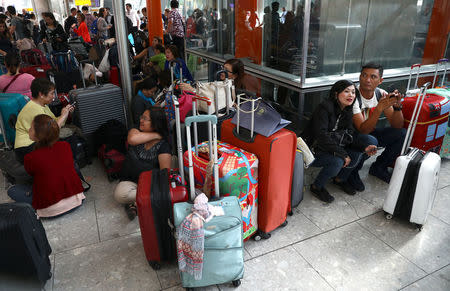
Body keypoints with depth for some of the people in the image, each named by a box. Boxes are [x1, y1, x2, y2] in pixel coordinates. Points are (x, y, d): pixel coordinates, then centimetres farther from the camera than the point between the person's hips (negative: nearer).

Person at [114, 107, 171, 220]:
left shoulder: (163, 145, -8)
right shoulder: (136, 131, 3)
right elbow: (132, 139, -24)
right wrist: (155, 135, -18)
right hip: (130, 181, 2)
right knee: (119, 194, -29)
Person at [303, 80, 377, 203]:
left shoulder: (347, 111, 5)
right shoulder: (324, 108, -21)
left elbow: (350, 134, 2)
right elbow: (322, 137, -28)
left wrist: (365, 147, -17)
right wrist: (342, 153, -28)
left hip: (331, 148, 8)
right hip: (313, 151, -8)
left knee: (358, 153, -9)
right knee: (337, 161, -31)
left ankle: (340, 179, 16)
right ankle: (316, 187, -6)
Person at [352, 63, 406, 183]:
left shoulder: (382, 94, -6)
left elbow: (397, 126, -6)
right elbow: (363, 130, -31)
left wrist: (397, 106, -24)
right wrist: (379, 108, -40)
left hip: (370, 132, 6)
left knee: (402, 133, -10)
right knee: (371, 140, -35)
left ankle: (378, 168, 6)